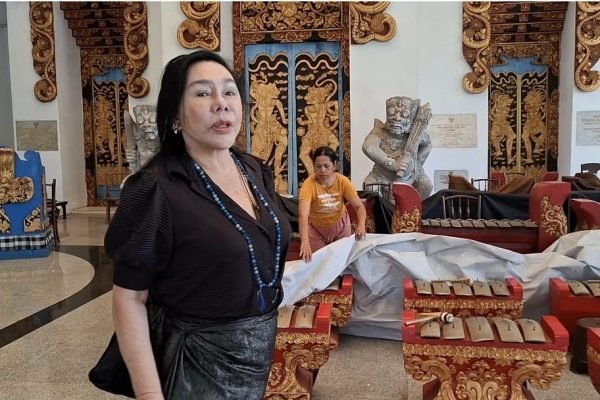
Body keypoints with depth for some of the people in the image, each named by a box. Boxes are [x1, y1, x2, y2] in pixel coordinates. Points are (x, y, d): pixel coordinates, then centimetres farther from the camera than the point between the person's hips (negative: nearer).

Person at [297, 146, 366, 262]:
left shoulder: (343, 181, -22)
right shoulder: (309, 184, -31)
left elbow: (359, 206, -21)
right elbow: (303, 215, -41)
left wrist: (361, 225, -42)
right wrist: (304, 241, -56)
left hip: (340, 225, 2)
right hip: (316, 228, -2)